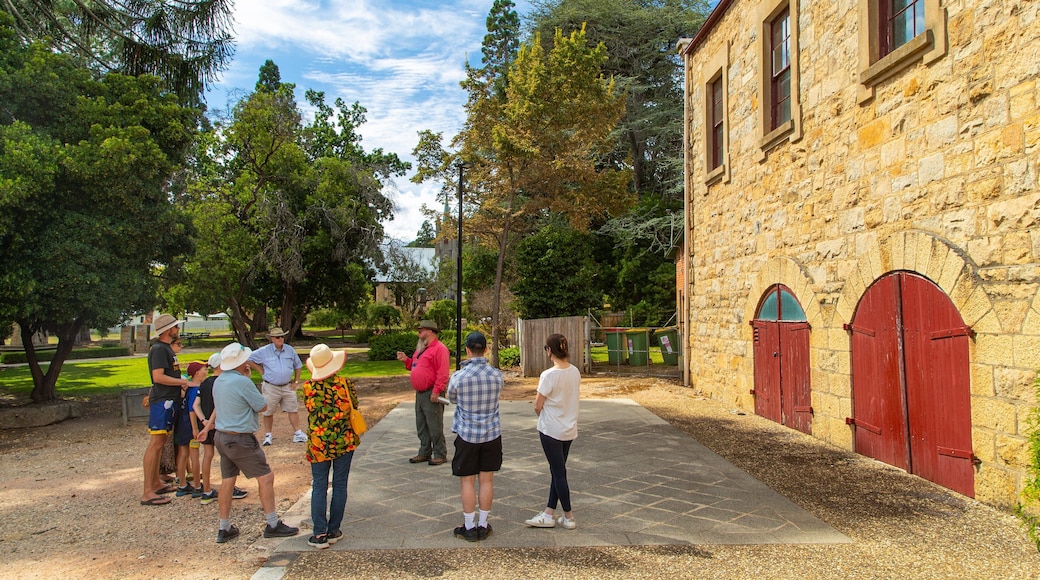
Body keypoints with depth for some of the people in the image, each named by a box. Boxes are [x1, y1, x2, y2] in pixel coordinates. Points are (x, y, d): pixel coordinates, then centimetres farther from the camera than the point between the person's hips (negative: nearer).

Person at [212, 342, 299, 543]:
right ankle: (273, 524, 6)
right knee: (266, 477, 0)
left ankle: (224, 528, 22)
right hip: (241, 439, -9)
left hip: (221, 436, 9)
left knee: (227, 481, 14)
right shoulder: (242, 382, -19)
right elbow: (262, 406, -9)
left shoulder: (218, 381, 6)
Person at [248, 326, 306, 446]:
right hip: (271, 387, -2)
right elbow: (249, 359, 2)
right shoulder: (264, 351, -6)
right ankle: (268, 435, 19)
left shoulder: (290, 350, 2)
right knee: (268, 412, 6)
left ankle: (297, 433, 10)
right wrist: (261, 370, -2)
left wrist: (296, 382, 9)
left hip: (287, 386, 2)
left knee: (293, 409, 3)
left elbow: (298, 365, 13)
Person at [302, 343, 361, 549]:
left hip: (318, 444, 0)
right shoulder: (345, 384, -10)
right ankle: (333, 531, 16)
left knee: (319, 487, 9)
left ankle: (320, 534, 8)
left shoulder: (308, 388, -9)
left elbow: (310, 409, 6)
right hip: (344, 441, 0)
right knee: (340, 485, 10)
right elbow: (355, 408, 1)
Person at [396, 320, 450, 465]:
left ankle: (440, 455, 7)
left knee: (435, 427, -2)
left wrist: (436, 392, -23)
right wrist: (406, 360, 11)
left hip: (431, 394, -10)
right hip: (420, 393, 10)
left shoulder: (439, 349, -14)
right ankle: (424, 453, 25)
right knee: (421, 426, 15)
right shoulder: (421, 348, 18)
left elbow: (442, 373, -20)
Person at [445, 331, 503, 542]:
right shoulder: (497, 375, -7)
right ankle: (483, 525, 20)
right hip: (491, 434, 3)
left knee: (467, 481, 9)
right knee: (487, 480, 11)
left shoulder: (458, 377, -14)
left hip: (467, 435, -2)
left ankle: (469, 528, 17)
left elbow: (452, 399, 5)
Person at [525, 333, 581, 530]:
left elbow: (537, 406, -15)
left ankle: (568, 517, 17)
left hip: (551, 430, -7)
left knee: (558, 473, 6)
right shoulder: (575, 372, -2)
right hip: (570, 429, 7)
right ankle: (548, 514, 24)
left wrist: (543, 416, 7)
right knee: (558, 471, 15)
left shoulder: (549, 375, -21)